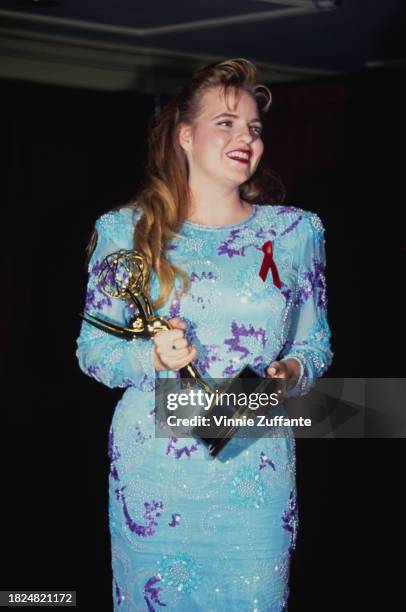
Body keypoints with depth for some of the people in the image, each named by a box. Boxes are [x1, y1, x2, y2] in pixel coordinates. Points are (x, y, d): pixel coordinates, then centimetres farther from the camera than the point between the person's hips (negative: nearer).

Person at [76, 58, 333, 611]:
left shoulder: (296, 231, 4)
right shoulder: (125, 231, 1)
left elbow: (316, 344, 10)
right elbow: (93, 349, 3)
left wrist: (290, 373, -12)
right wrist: (154, 357, -17)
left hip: (255, 473, 1)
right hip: (151, 471, 0)